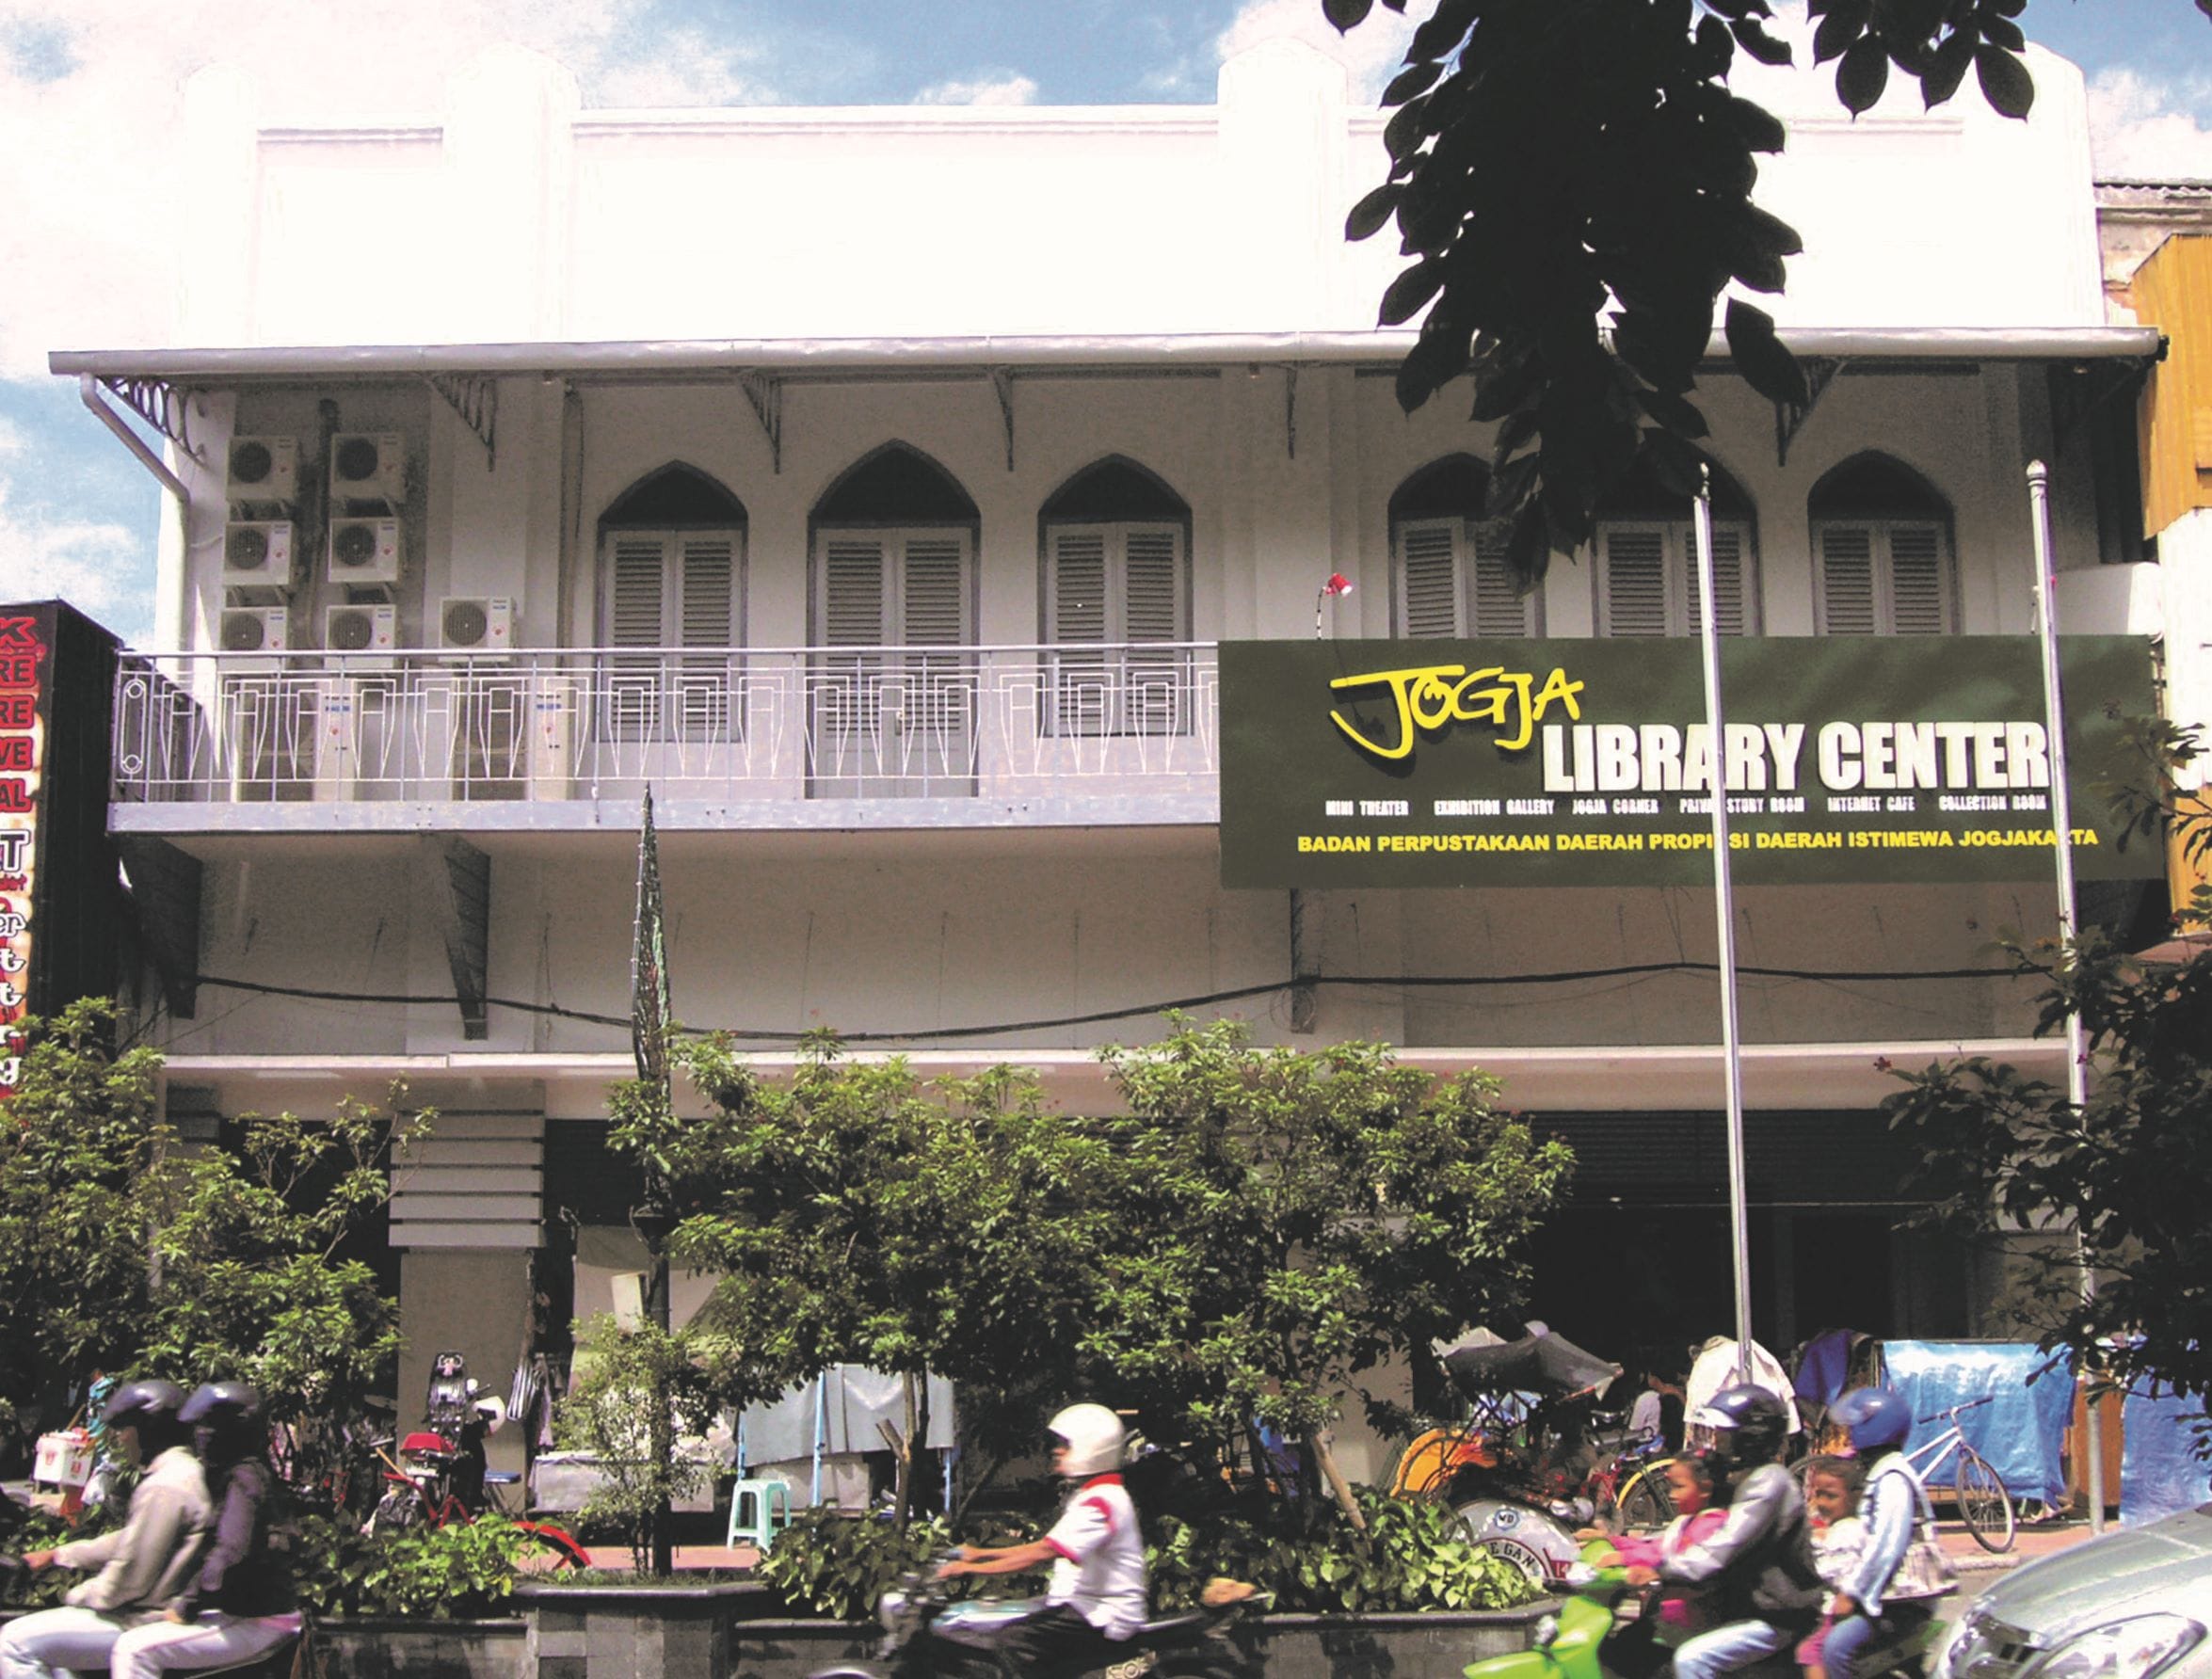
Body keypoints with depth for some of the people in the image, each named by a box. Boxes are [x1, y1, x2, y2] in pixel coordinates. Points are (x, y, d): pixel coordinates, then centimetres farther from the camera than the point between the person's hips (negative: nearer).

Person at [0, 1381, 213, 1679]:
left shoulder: (163, 1487, -20)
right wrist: (57, 1554, 24)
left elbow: (130, 1578, -21)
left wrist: (75, 1597, -4)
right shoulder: (187, 1470, 13)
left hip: (149, 1620, -11)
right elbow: (129, 1542, 23)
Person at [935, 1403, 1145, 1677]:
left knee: (1014, 1642, -25)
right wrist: (981, 1553, 15)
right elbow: (1047, 1548, 20)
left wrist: (973, 1568, -21)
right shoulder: (1090, 1496, 17)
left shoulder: (1100, 1503, -17)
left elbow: (1044, 1553, -24)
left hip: (1103, 1619, -11)